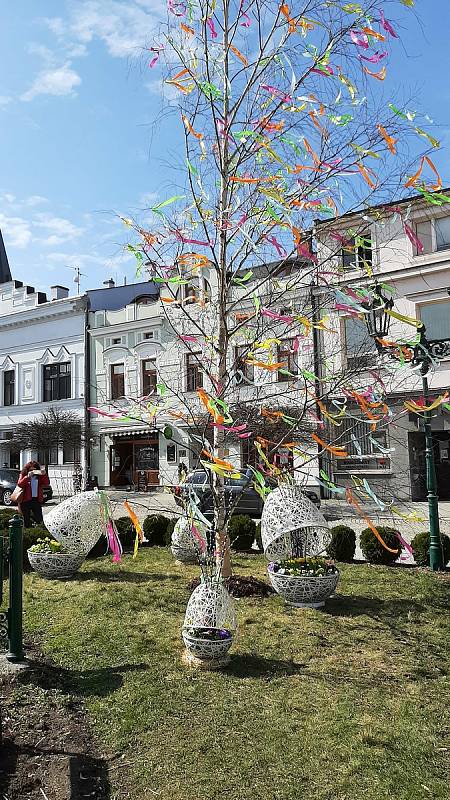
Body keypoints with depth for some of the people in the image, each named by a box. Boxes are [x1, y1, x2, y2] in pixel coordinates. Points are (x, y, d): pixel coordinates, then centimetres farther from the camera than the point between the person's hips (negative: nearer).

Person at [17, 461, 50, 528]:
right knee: (26, 520, 3)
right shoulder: (23, 475, 5)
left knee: (39, 520, -1)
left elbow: (47, 483, 1)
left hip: (37, 500, 2)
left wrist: (44, 475, -14)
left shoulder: (39, 476, 9)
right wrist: (27, 477, -22)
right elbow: (19, 484, -11)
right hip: (26, 500, -2)